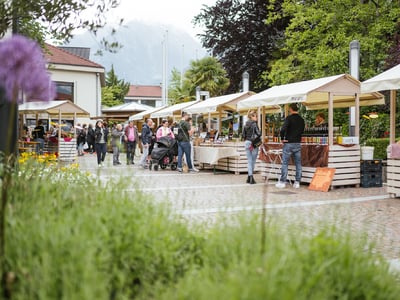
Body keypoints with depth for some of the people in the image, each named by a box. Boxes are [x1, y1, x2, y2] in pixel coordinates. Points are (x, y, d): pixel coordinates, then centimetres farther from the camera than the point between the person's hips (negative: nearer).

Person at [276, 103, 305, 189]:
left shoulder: (289, 118, -11)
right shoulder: (301, 120, 8)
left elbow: (283, 129, -23)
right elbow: (302, 131, 14)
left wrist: (282, 138, -9)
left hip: (288, 143, -5)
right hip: (298, 143, 5)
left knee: (285, 163, 2)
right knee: (298, 163, 8)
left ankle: (282, 182, 4)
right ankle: (297, 182, 10)